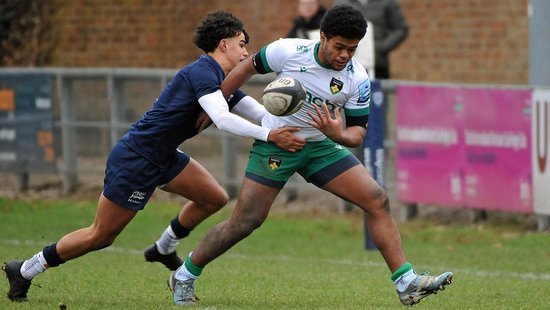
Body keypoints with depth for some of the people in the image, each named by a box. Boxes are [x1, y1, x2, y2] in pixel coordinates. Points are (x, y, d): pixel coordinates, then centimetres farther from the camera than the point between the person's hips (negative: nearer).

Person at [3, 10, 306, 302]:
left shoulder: (225, 82, 10)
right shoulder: (201, 72, -21)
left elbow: (260, 112, 10)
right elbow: (223, 119, -34)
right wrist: (269, 135, -39)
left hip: (163, 157, 10)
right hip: (135, 159, -10)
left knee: (215, 198, 4)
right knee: (100, 236, -2)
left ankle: (164, 248, 25)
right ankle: (24, 270, 12)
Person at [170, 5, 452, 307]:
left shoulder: (358, 79, -14)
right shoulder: (288, 51, -20)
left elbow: (358, 132, -8)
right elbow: (248, 67, -2)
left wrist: (339, 135, -32)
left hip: (321, 145, 3)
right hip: (274, 143, -3)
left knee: (377, 200, -11)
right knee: (244, 222, -7)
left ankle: (407, 284, -8)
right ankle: (184, 276, 14)